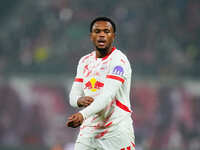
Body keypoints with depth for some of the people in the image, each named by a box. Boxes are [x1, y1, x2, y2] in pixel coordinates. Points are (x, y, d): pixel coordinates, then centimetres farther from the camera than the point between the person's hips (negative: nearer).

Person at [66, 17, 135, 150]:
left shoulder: (119, 60, -10)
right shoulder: (85, 61, 14)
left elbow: (108, 96, -22)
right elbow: (73, 95, 11)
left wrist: (83, 115, -36)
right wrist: (80, 100, -14)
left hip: (116, 133, -6)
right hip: (88, 131, 6)